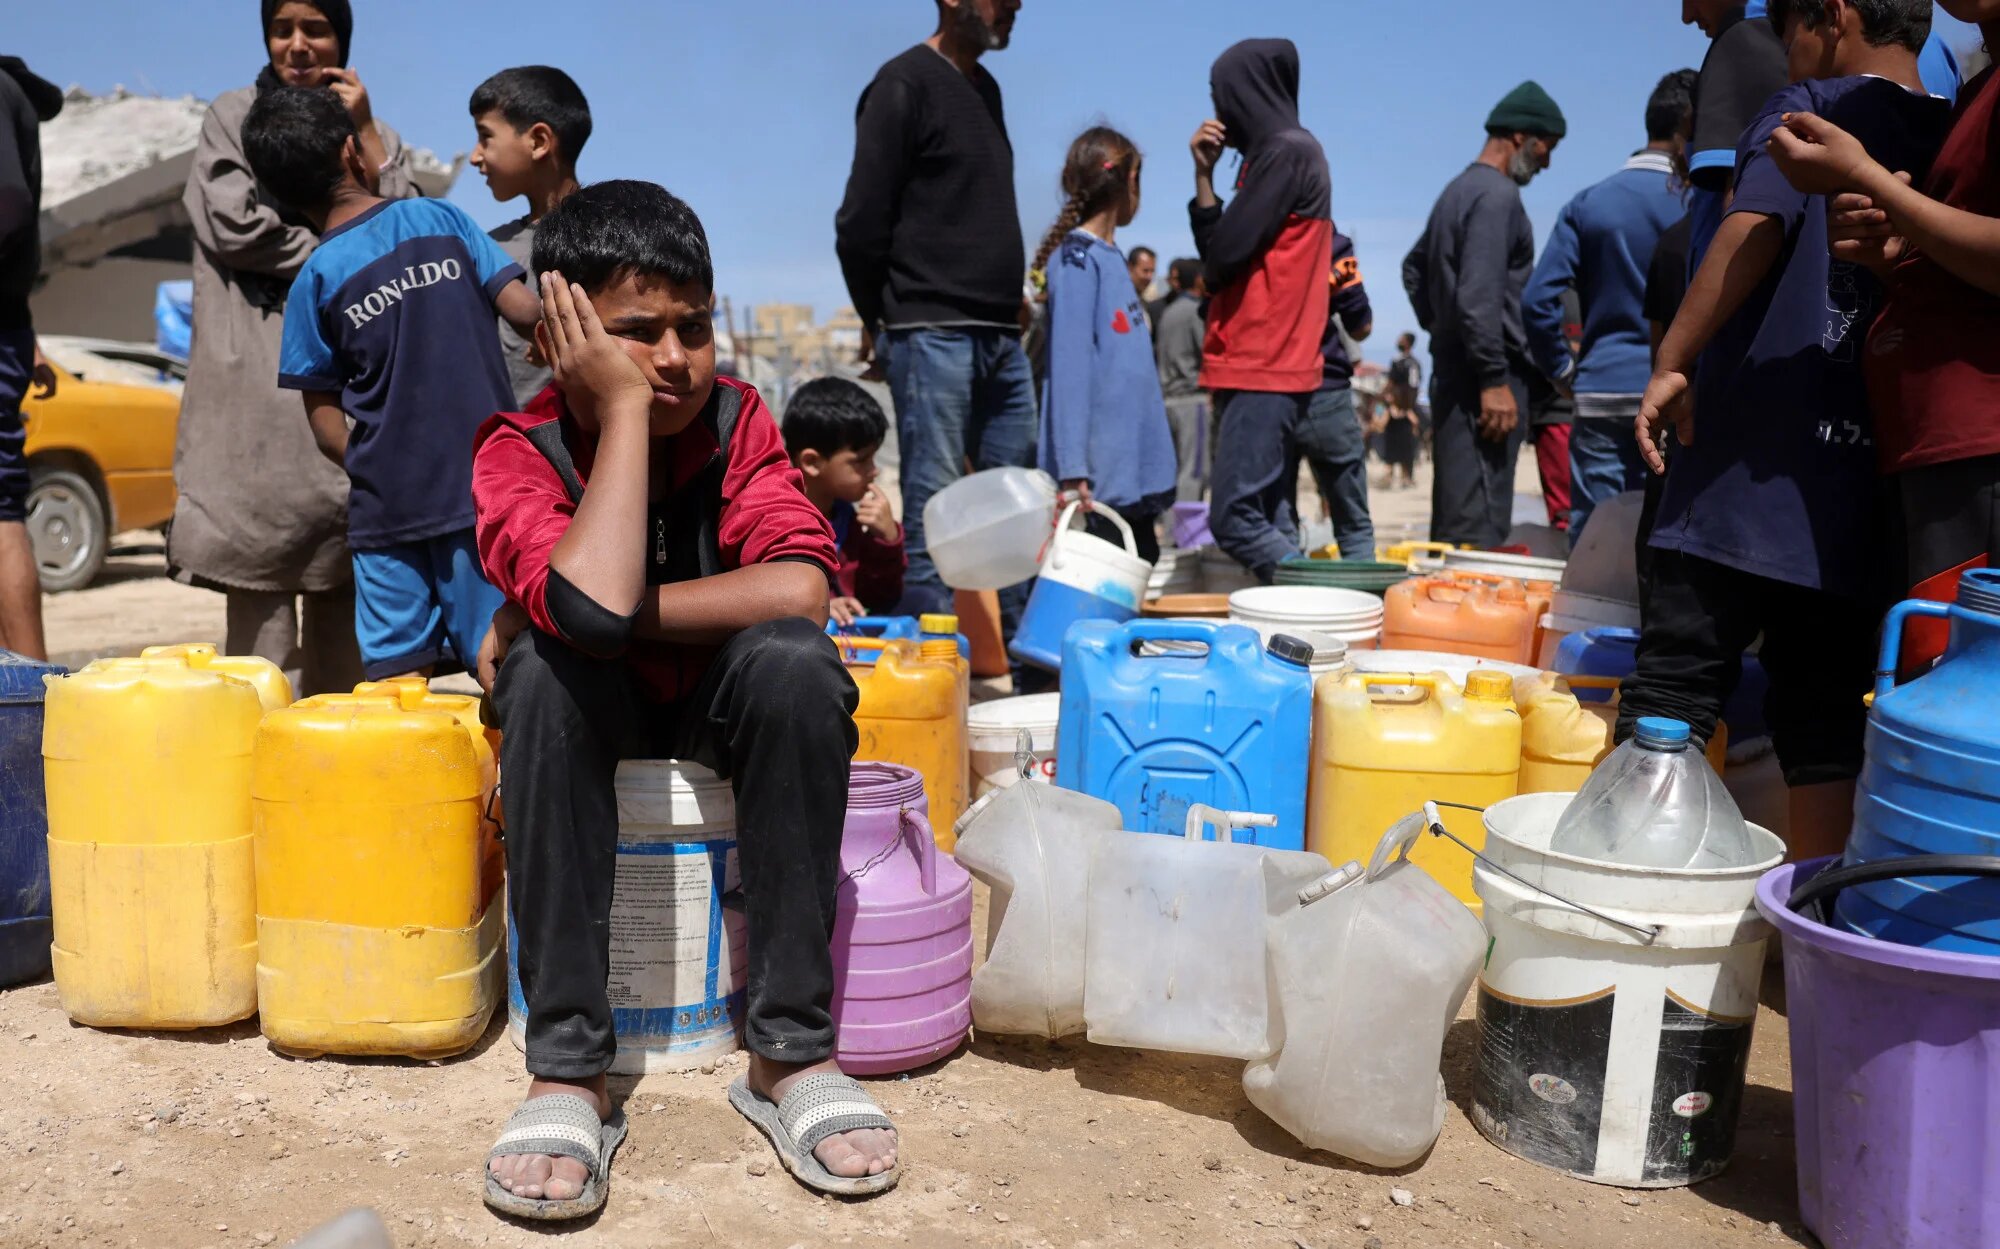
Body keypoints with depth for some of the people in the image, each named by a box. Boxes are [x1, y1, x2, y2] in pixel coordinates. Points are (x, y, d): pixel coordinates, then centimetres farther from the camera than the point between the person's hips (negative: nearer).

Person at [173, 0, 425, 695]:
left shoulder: (374, 137, 21)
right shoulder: (235, 116, 13)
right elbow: (234, 223, -3)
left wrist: (367, 132, 2)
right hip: (259, 373, -2)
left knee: (347, 578, -1)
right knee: (260, 585, -10)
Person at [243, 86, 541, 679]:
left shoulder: (314, 281, 1)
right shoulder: (443, 219, 1)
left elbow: (326, 424, 1)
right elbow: (525, 310, -4)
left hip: (385, 504, 0)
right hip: (483, 488, 0)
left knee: (397, 676, 6)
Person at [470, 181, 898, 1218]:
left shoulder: (736, 419, -12)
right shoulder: (518, 450, -17)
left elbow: (798, 587, -30)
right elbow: (593, 602, -38)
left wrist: (571, 616, -28)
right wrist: (623, 405, -30)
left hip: (718, 703, 1)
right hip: (591, 713, -1)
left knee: (794, 659, -31)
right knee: (549, 667, -33)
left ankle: (790, 1050, -23)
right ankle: (568, 1072, -27)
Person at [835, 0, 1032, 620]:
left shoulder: (986, 88, 17)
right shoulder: (906, 84, -7)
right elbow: (860, 224, -9)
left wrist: (1009, 316, 13)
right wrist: (881, 321, 1)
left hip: (1001, 337, 8)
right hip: (933, 335, -8)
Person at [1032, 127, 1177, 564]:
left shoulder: (1111, 256, 17)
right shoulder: (1076, 257, -9)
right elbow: (1069, 365, -16)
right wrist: (1072, 470, -21)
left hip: (1137, 469, 9)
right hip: (1102, 477, -9)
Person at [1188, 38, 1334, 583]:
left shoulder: (1287, 151, -10)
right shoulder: (1274, 154, 20)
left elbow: (1223, 253, -14)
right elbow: (1219, 253, 17)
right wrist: (1204, 175, 8)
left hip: (1264, 367, -10)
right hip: (1260, 365, 10)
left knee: (1235, 518, -14)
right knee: (1267, 517, 8)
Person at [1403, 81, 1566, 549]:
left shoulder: (1460, 188, 19)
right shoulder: (1497, 194, -11)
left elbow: (1414, 268, 30)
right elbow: (1479, 295, -20)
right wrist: (1495, 380, -20)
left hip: (1451, 368, 10)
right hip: (1482, 378, -10)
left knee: (1454, 523, 13)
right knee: (1479, 527, -12)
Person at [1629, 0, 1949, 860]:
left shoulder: (1810, 111, 1)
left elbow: (1752, 228, -17)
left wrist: (1671, 363, -15)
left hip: (1753, 466, -5)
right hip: (1865, 489, 5)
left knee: (1673, 689, -1)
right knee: (1825, 716, 8)